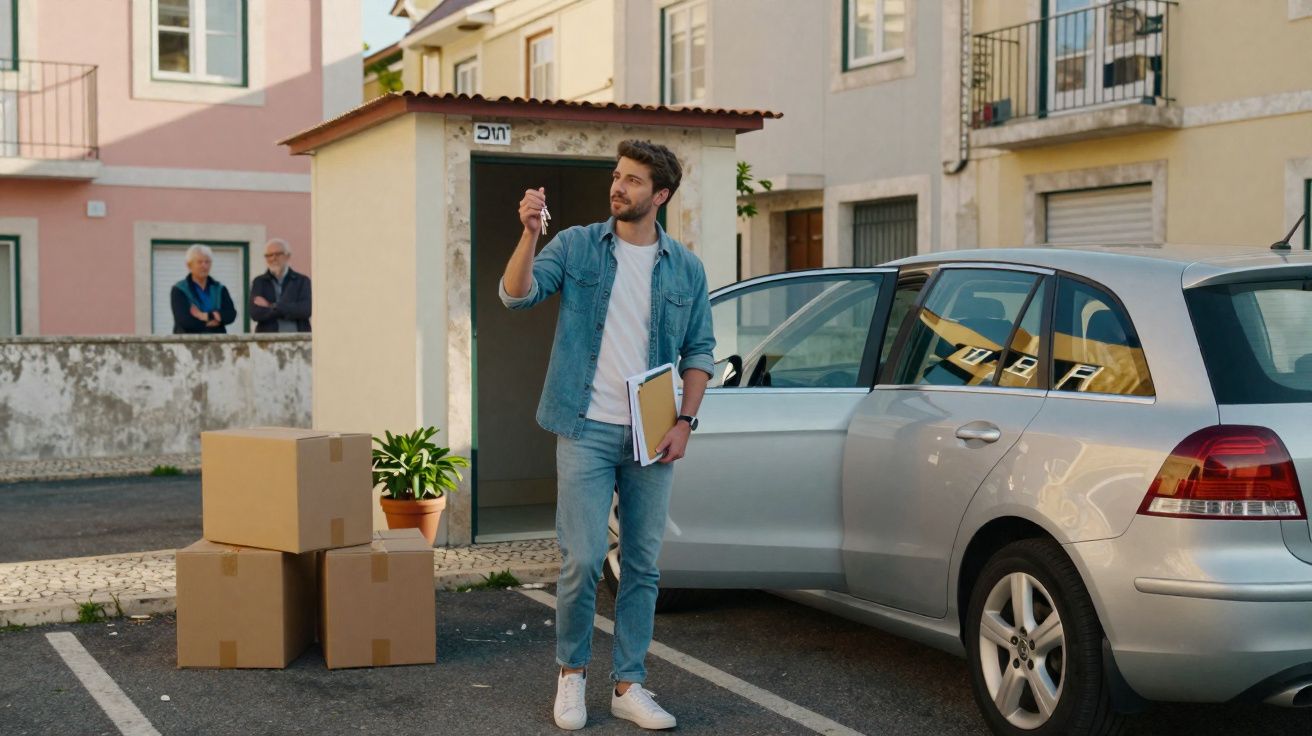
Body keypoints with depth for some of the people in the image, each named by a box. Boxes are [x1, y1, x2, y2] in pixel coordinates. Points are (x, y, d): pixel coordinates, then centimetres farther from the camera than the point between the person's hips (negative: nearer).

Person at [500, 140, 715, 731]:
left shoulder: (685, 268, 6)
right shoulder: (576, 246, 2)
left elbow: (699, 352, 9)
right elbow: (517, 295, -9)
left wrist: (684, 422, -2)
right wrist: (529, 235, -25)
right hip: (587, 430, -2)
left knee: (642, 566, 7)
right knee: (582, 560, -5)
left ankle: (628, 684, 18)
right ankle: (571, 672, 16)